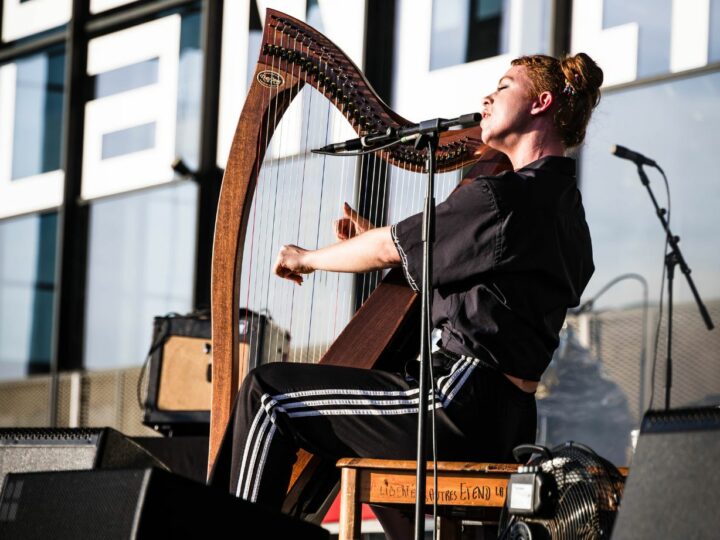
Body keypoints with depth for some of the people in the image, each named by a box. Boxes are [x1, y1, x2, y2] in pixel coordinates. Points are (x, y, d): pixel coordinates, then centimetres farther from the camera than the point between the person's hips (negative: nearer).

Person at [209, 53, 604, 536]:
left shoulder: (509, 196, -13)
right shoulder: (561, 200, 17)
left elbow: (389, 251, -6)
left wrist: (306, 258, 11)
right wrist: (373, 241, 21)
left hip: (463, 407, -10)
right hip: (507, 421, 10)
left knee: (267, 394, -5)